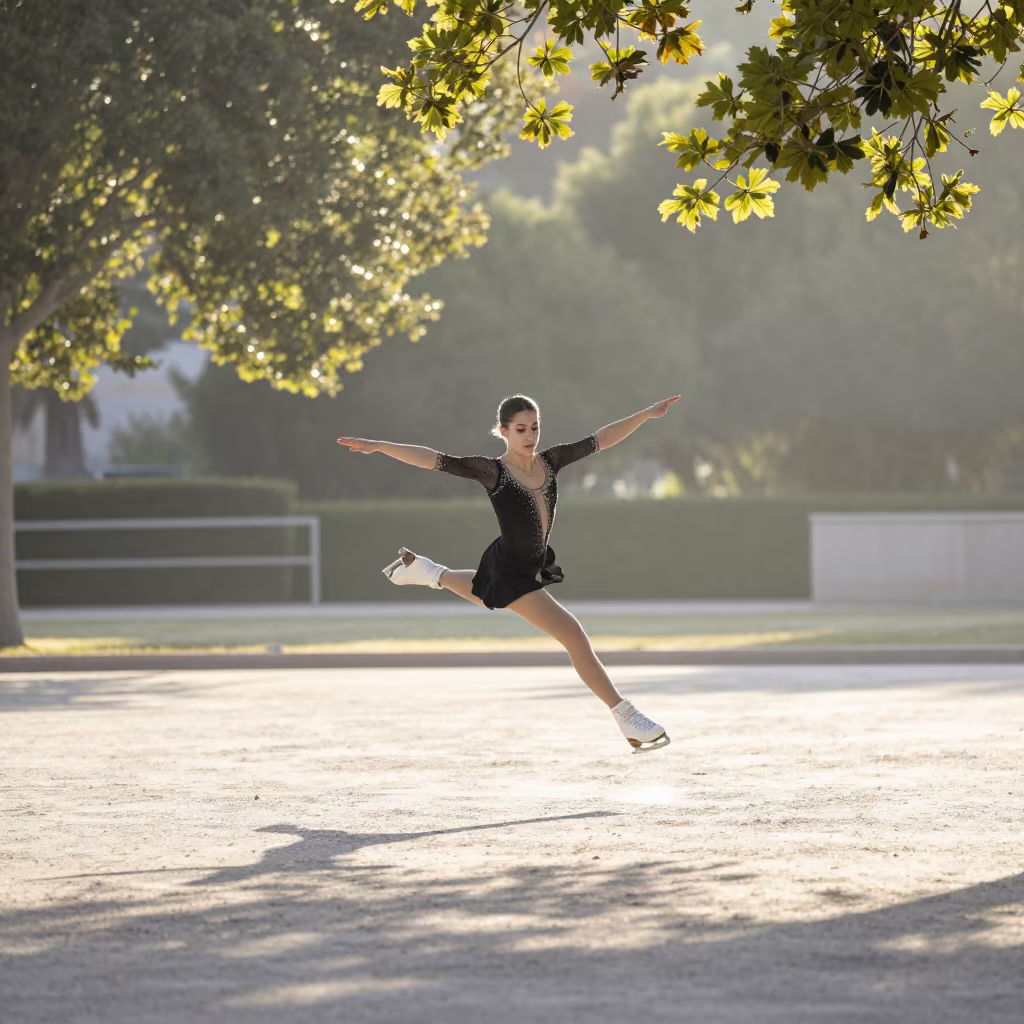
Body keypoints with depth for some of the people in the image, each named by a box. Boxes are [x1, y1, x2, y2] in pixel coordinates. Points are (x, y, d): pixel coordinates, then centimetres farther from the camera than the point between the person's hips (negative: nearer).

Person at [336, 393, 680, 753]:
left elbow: (601, 439, -2)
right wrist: (377, 446, -32)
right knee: (576, 638, -13)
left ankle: (424, 570, 61)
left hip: (534, 566, 8)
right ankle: (627, 718, -6)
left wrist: (646, 414, -6)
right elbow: (435, 460, -25)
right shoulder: (493, 472, -20)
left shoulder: (550, 462, -4)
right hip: (512, 572, -8)